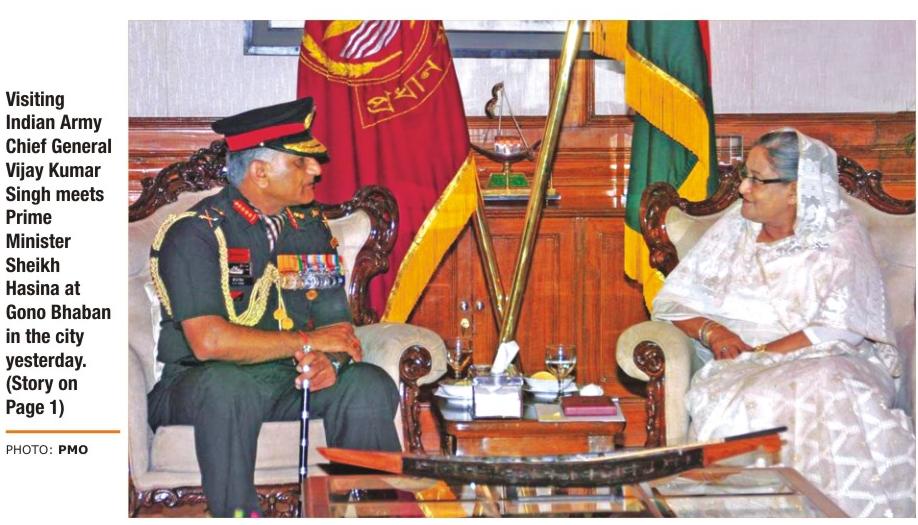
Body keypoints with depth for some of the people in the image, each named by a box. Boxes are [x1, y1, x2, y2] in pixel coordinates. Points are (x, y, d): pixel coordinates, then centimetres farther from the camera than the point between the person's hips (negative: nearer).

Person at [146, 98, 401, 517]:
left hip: (294, 377, 5)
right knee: (227, 385, -37)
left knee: (370, 386, -20)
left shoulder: (312, 227, 10)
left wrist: (329, 361, -17)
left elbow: (338, 325, 9)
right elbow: (208, 341, -23)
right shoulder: (196, 232, -10)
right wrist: (309, 342, -16)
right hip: (204, 383, -5)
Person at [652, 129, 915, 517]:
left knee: (833, 394, -37)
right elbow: (672, 300, 12)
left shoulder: (840, 238, 3)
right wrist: (710, 331, -9)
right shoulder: (733, 228, 14)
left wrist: (760, 353, -18)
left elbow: (840, 328, -11)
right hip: (740, 367, 2)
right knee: (743, 401, -34)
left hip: (823, 361, -2)